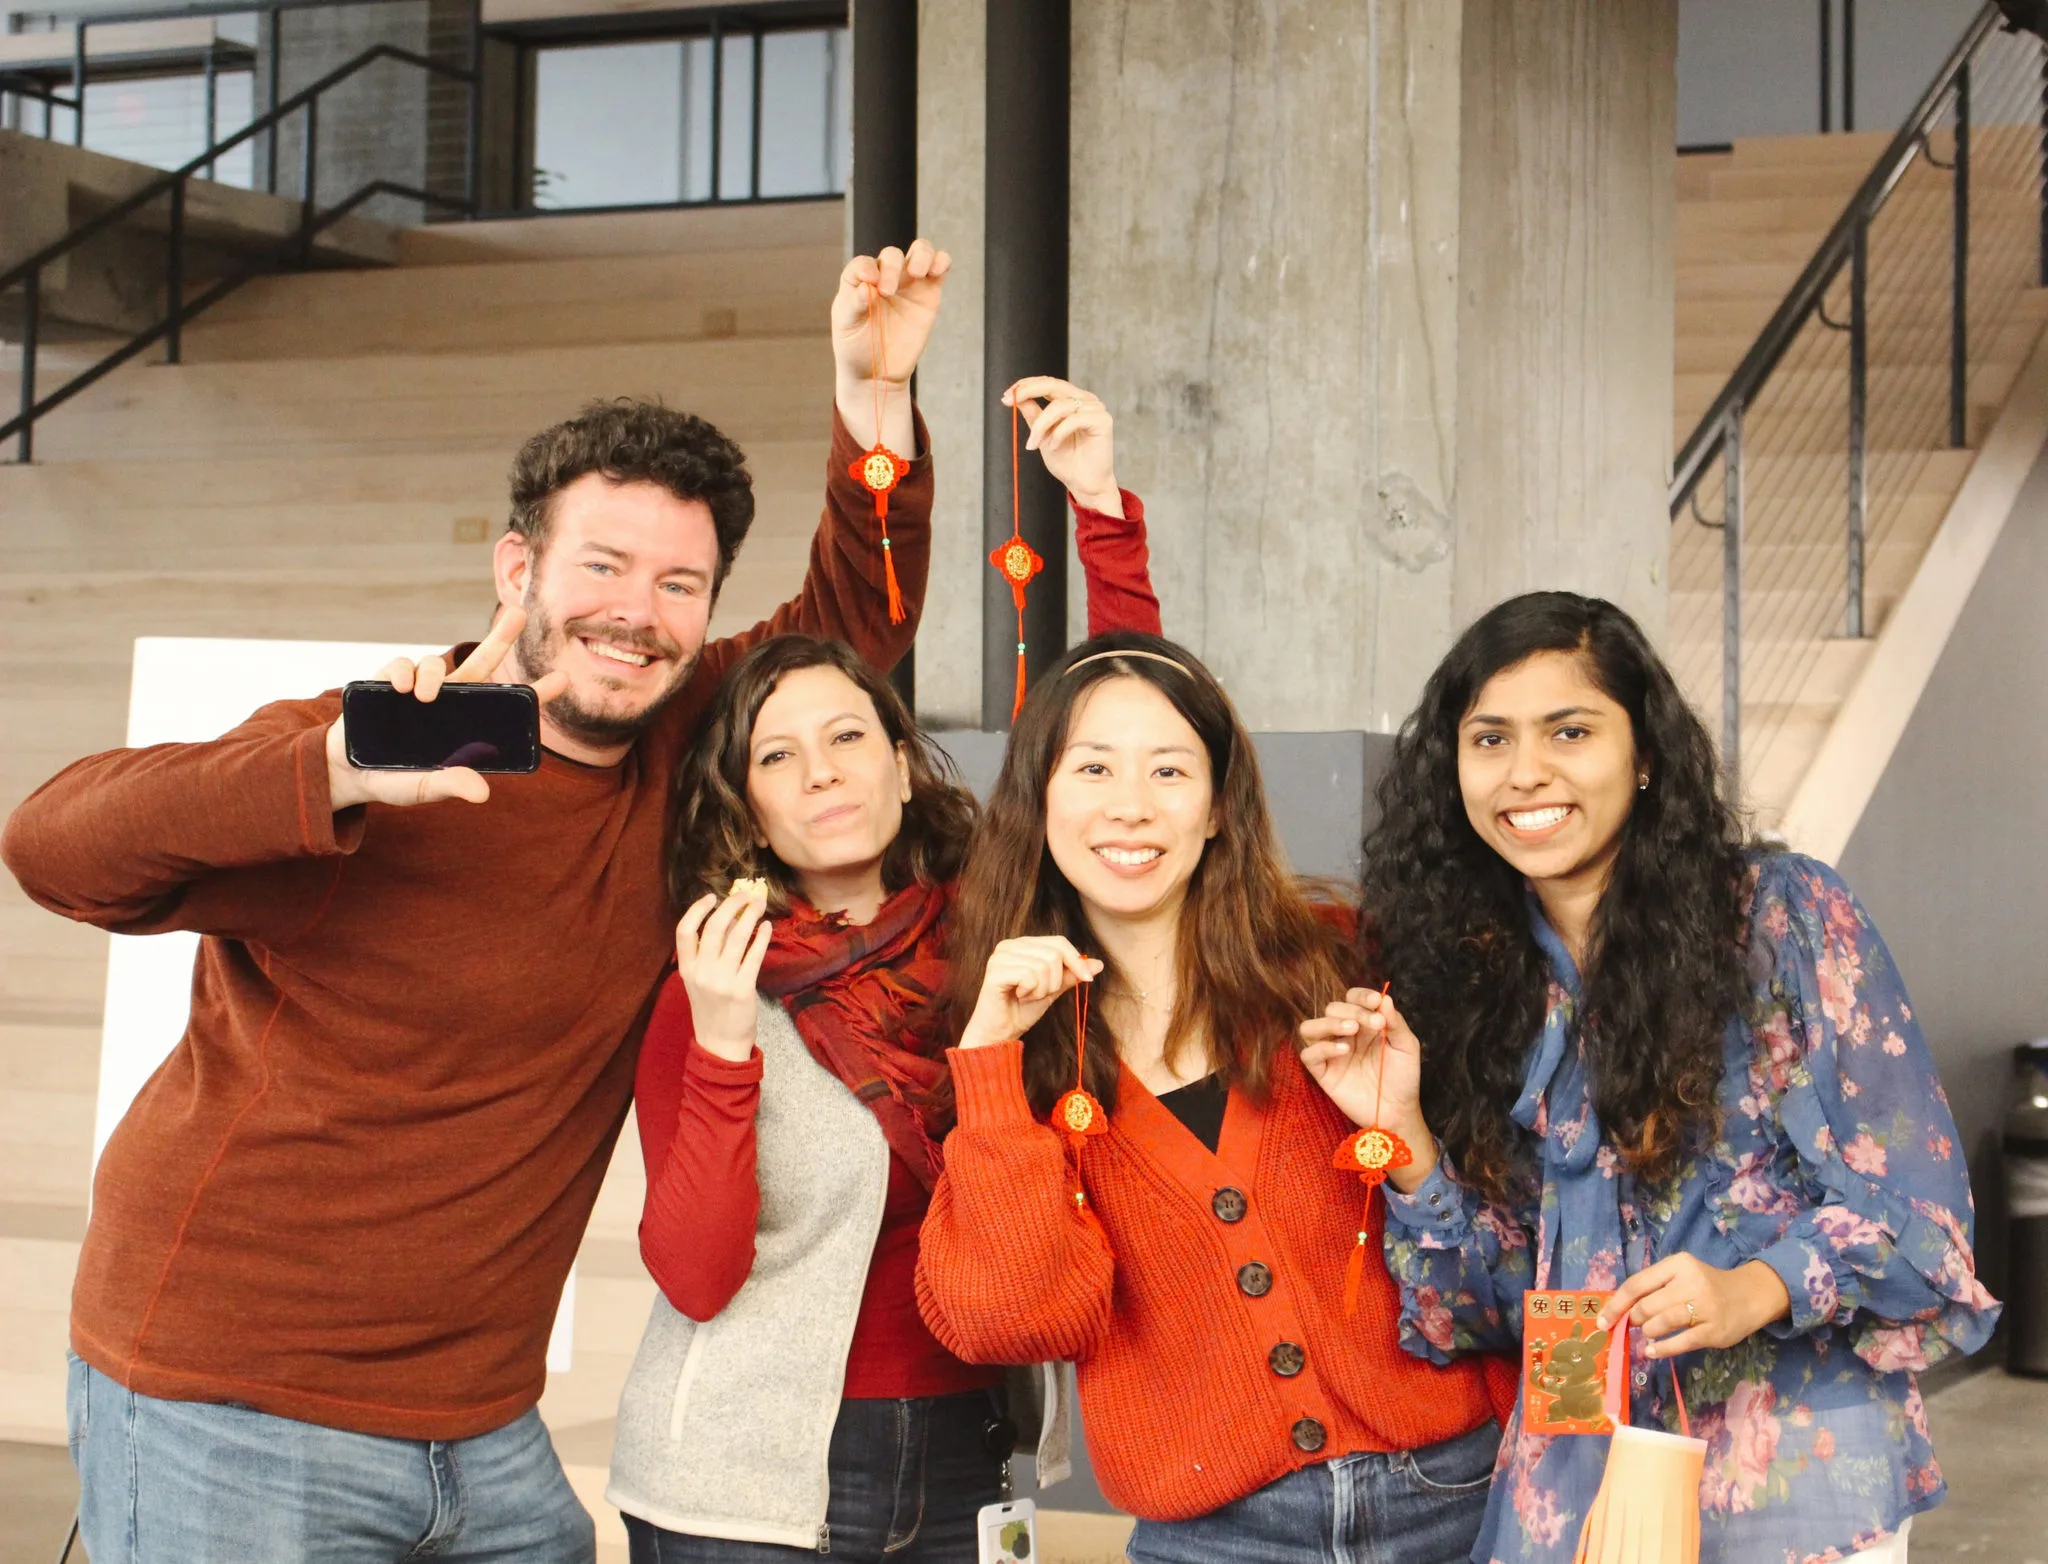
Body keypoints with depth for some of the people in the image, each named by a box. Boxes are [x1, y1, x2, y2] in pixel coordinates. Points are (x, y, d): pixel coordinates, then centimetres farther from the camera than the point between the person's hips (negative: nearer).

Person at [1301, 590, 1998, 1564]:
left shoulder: (1786, 915, -7)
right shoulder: (1466, 978, 2)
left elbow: (1914, 1198, -8)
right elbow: (1491, 1303, 2)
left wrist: (1754, 1291, -24)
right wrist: (1401, 1129, -12)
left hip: (1796, 1473, -3)